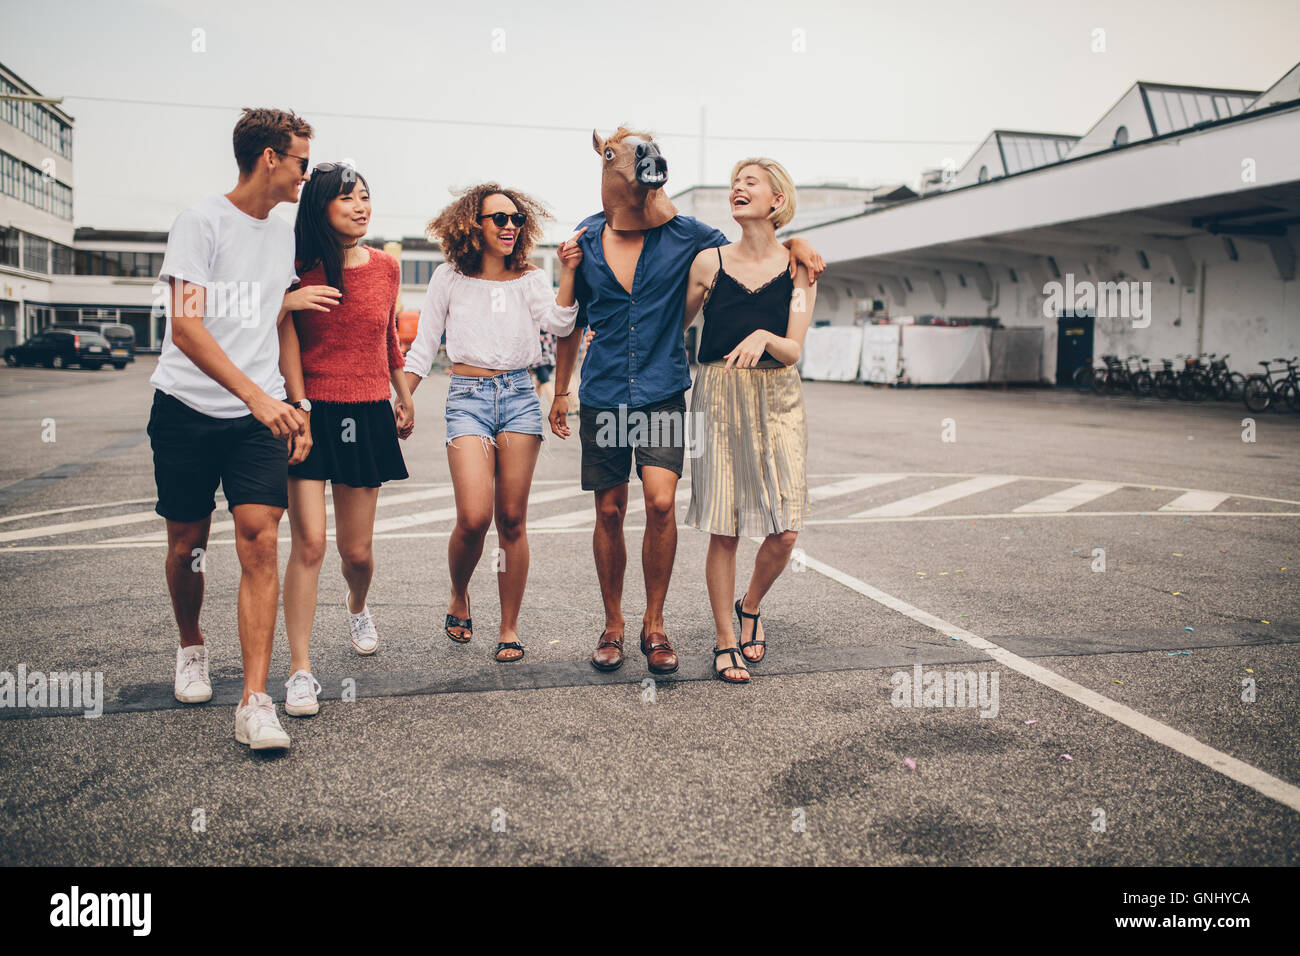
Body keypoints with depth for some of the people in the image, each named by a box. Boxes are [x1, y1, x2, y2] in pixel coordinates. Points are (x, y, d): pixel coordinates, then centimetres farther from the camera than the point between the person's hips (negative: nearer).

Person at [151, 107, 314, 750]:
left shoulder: (285, 236, 14)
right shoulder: (202, 221, -6)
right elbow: (187, 327, -14)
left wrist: (298, 404, 13)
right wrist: (257, 395, -22)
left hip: (260, 415, 3)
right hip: (188, 408, -3)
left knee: (260, 542, -10)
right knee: (187, 545, 8)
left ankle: (254, 704, -11)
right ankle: (191, 648, 37)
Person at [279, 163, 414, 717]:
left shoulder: (385, 268, 7)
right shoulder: (296, 271, -3)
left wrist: (404, 398, 27)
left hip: (367, 418, 3)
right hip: (309, 414, -3)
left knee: (356, 550, 8)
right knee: (308, 543, -11)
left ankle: (358, 606, 45)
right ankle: (300, 671, -1)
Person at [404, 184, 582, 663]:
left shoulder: (530, 279, 10)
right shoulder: (450, 278, 8)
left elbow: (559, 323, -7)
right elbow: (422, 348, 11)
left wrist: (568, 272, -16)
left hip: (519, 395, 2)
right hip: (468, 395, -1)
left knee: (512, 519, 1)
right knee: (474, 517, -16)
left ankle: (510, 627, 13)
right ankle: (459, 597, 15)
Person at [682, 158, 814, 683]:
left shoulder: (797, 268, 3)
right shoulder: (709, 262, 3)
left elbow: (793, 349, -3)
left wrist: (764, 337, -23)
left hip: (777, 399, 1)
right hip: (718, 397, -1)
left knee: (784, 530, -5)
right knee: (724, 530, -2)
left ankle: (750, 608, 25)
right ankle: (724, 641, 15)